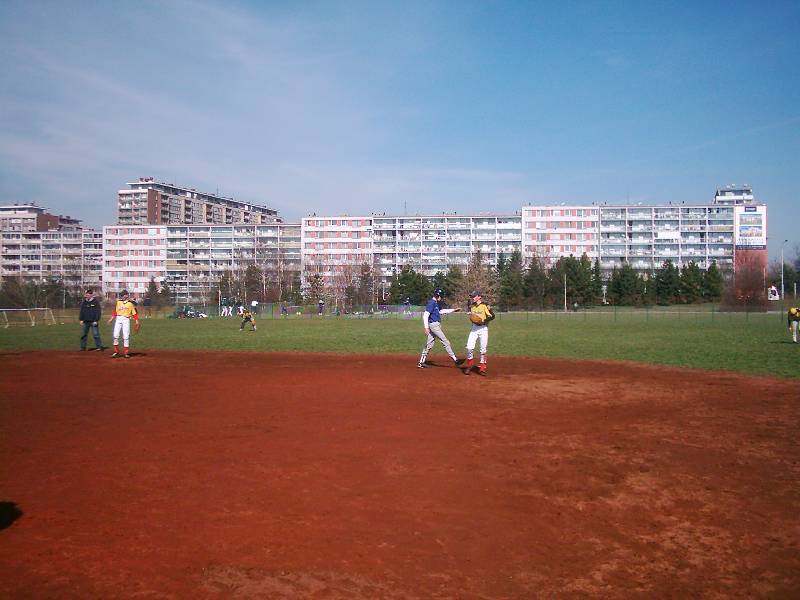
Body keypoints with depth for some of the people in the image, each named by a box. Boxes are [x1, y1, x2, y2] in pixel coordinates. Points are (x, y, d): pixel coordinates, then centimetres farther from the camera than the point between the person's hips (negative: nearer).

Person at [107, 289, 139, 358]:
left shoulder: (131, 303, 3)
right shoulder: (118, 302, 12)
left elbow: (134, 313, 0)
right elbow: (115, 311, 13)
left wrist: (136, 321, -8)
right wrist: (112, 318, 2)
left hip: (126, 319, -3)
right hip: (118, 319, 3)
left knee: (126, 336, -4)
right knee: (115, 335, -4)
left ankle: (125, 353, 2)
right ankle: (116, 351, 7)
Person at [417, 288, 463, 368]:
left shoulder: (436, 303, 15)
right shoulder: (431, 303, -15)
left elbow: (441, 311, 31)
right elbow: (425, 315, -21)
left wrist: (453, 310, 28)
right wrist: (426, 327, -26)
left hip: (436, 325, 10)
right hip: (434, 325, -10)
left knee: (429, 344, 10)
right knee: (445, 342, -7)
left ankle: (421, 362, 12)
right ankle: (455, 359, -4)